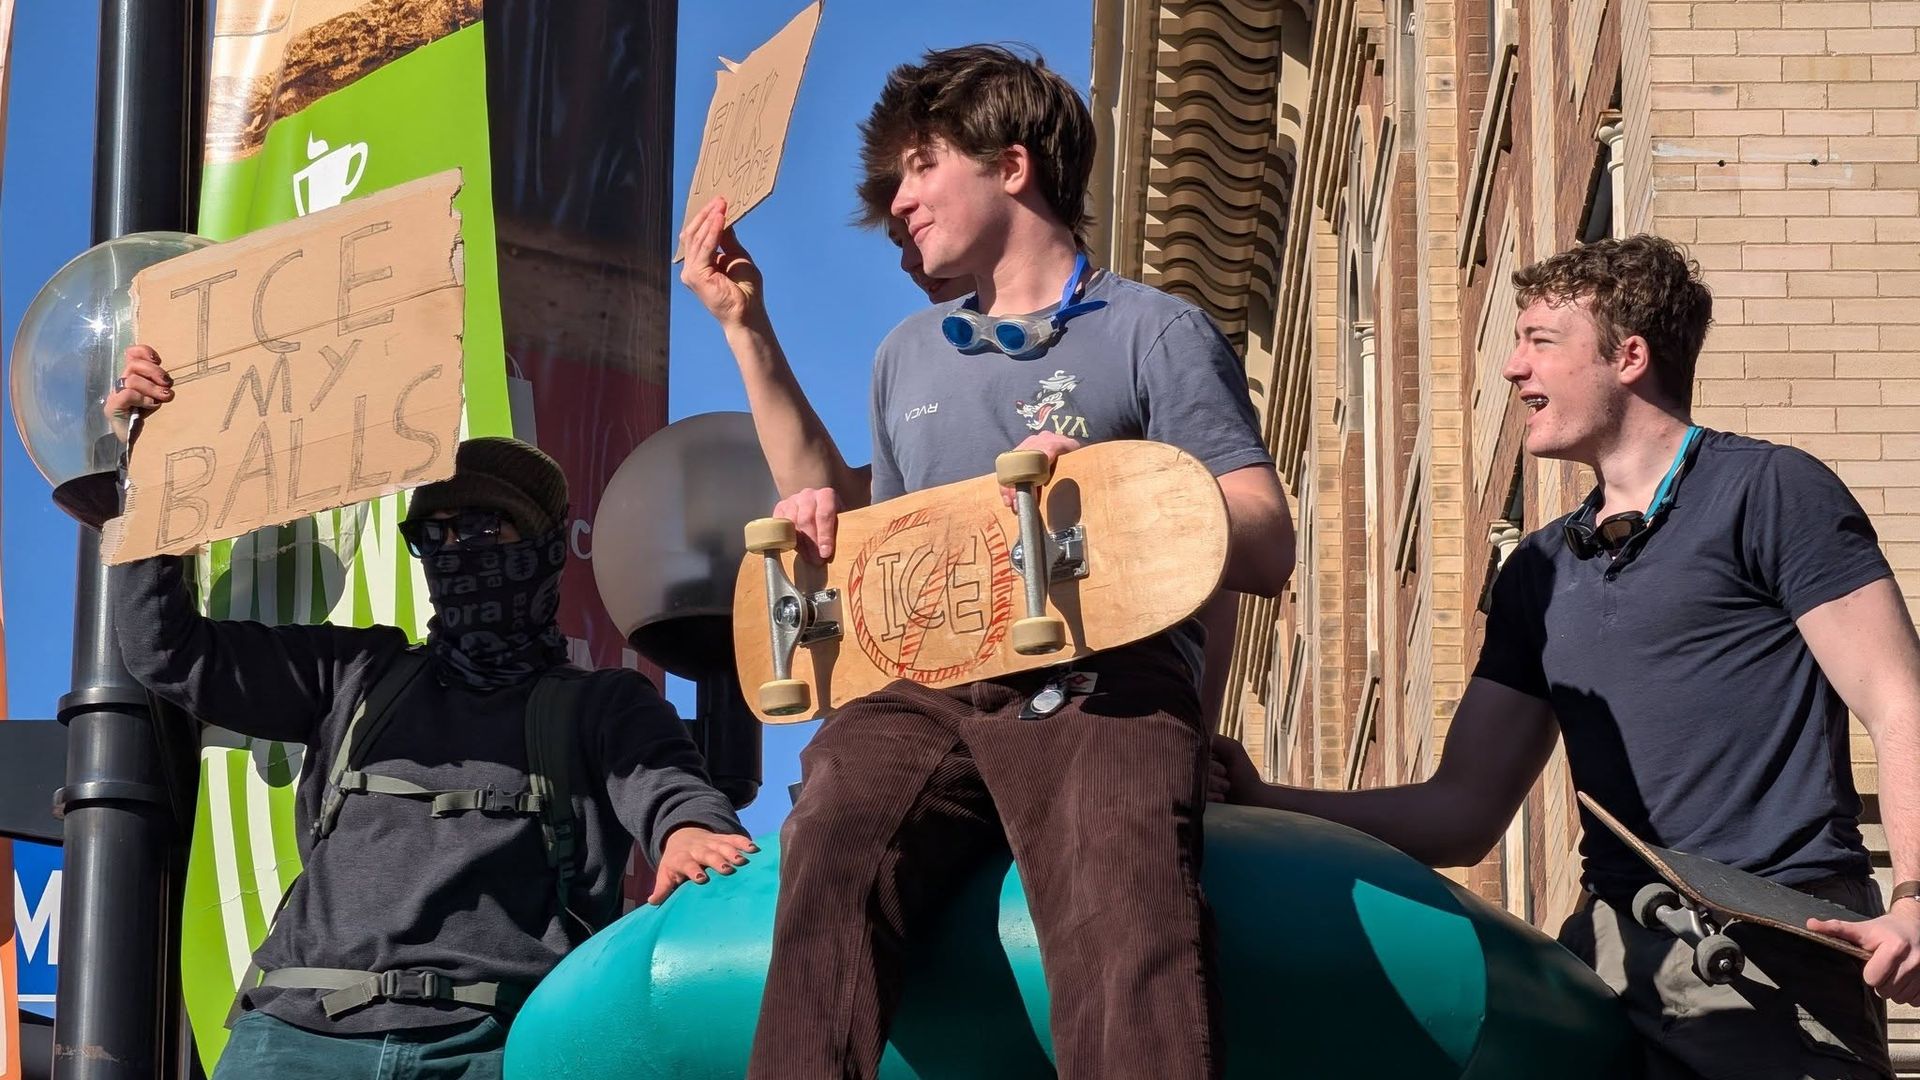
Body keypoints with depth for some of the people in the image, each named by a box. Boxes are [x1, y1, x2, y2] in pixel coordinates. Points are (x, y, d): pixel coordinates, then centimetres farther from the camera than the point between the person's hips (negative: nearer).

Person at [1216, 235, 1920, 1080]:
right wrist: (1263, 803, 9)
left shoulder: (1766, 493, 3)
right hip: (1613, 957, 6)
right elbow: (1464, 812, 21)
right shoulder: (1540, 572, 22)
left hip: (1776, 945, -6)